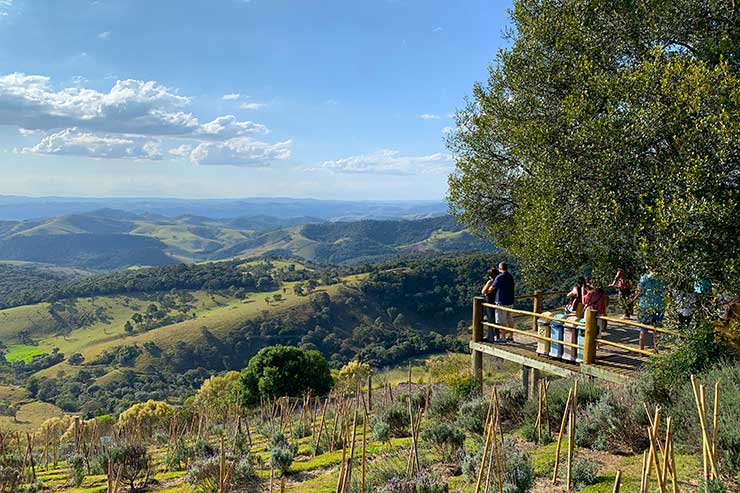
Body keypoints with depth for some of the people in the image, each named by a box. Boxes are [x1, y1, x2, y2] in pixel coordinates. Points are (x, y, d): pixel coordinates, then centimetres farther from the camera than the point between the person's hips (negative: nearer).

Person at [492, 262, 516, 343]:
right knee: (510, 319, 15)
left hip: (502, 302, -8)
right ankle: (511, 337, 21)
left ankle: (503, 339, 2)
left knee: (502, 321, -1)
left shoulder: (499, 277, -16)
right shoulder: (510, 276, 8)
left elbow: (492, 288, -10)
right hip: (510, 301, 8)